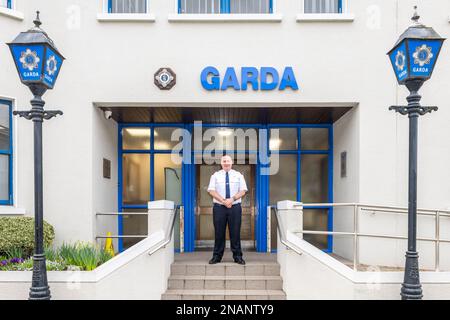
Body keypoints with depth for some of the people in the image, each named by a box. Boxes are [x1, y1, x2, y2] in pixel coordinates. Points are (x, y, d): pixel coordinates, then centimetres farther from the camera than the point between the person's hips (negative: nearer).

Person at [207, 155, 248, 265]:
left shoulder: (238, 175, 8)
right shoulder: (215, 175, 7)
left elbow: (243, 191, 2)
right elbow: (212, 191, -3)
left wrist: (232, 199, -15)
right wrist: (223, 201, -15)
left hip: (235, 207, 0)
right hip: (219, 207, 0)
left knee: (235, 232, 1)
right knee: (219, 232, 2)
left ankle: (237, 256, 9)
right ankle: (217, 256, 11)